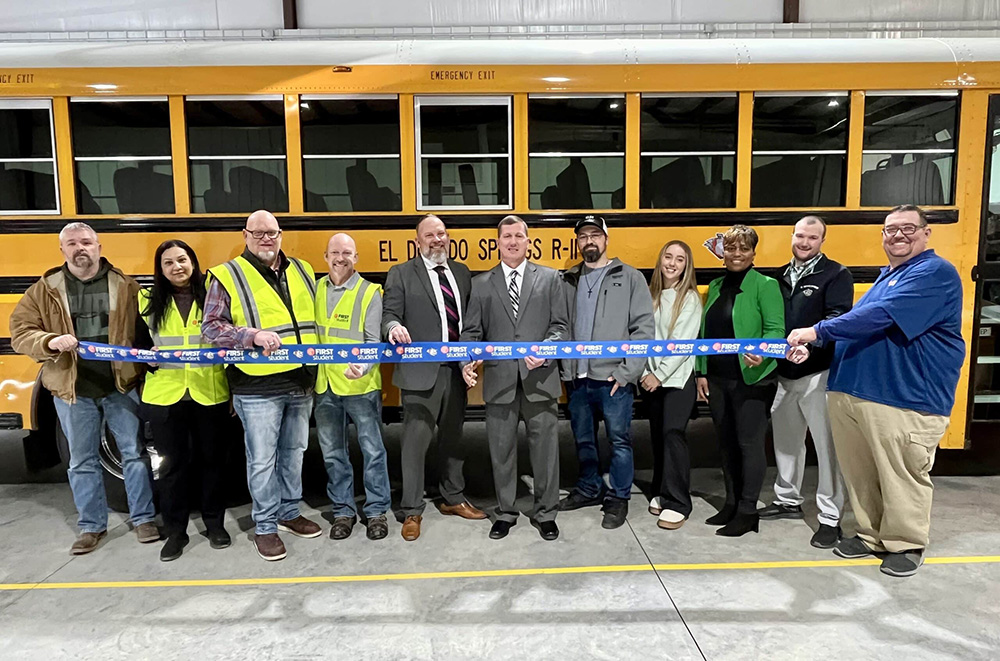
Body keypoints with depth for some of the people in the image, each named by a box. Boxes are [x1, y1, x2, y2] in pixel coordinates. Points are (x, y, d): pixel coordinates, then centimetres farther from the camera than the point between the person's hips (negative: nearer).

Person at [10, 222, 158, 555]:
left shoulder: (126, 287, 2)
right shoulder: (43, 291, 4)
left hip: (122, 387, -1)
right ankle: (92, 526, 27)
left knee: (134, 453, 7)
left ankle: (143, 518, 21)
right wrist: (51, 341, -19)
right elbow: (20, 333, 2)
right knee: (82, 461, 12)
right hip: (73, 391, 2)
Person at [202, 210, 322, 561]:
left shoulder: (301, 271, 11)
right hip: (257, 387, -5)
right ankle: (265, 527, 19)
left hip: (300, 383, 5)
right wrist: (252, 335, -23)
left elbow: (314, 319, 19)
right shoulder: (228, 276, -4)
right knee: (262, 459, 4)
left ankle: (289, 512, 34)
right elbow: (211, 326, -9)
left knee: (294, 451, 17)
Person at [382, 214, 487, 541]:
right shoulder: (401, 274, 1)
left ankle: (453, 499, 32)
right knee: (416, 440, -1)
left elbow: (470, 317, 14)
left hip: (456, 370, 5)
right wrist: (394, 327, -28)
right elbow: (389, 314, -6)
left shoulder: (462, 273, 13)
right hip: (420, 373, -4)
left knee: (453, 437, 16)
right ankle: (412, 511, 13)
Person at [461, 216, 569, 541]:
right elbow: (471, 331, 7)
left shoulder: (550, 278, 7)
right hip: (499, 380, 1)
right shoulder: (481, 283, 9)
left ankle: (545, 513, 25)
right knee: (501, 450, 11)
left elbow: (561, 325, 3)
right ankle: (505, 512, 28)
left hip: (539, 378, -1)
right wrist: (468, 362, -11)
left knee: (545, 448, 7)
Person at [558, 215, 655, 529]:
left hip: (613, 378, -3)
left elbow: (644, 328, -4)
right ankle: (590, 488, 34)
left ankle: (619, 498, 22)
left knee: (619, 439, 6)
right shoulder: (567, 281, 10)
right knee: (583, 439, 16)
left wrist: (627, 371, -11)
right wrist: (563, 368, 0)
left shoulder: (630, 278, 1)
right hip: (576, 378, 4)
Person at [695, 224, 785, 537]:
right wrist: (701, 373, 10)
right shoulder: (715, 286, 12)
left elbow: (776, 330, -12)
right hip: (717, 379, 6)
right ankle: (732, 504, 28)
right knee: (726, 441, 14)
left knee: (749, 442, 2)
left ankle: (747, 512, 13)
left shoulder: (765, 285, -6)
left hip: (751, 378, -6)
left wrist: (762, 352, -32)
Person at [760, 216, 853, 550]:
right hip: (785, 374, 6)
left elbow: (838, 319, -18)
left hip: (819, 374, -6)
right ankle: (788, 500, 34)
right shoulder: (782, 276, 13)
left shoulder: (836, 275, -4)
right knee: (785, 439, 17)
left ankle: (830, 518, 9)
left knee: (826, 444, -1)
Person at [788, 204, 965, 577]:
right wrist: (812, 344, 6)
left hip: (906, 398, -8)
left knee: (902, 476, 3)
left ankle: (906, 544, 21)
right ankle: (872, 535, 29)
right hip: (852, 390, 8)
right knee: (859, 471, 13)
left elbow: (881, 316, -22)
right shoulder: (886, 277, 20)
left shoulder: (935, 272, -9)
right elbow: (862, 324, 22)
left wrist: (818, 330, -21)